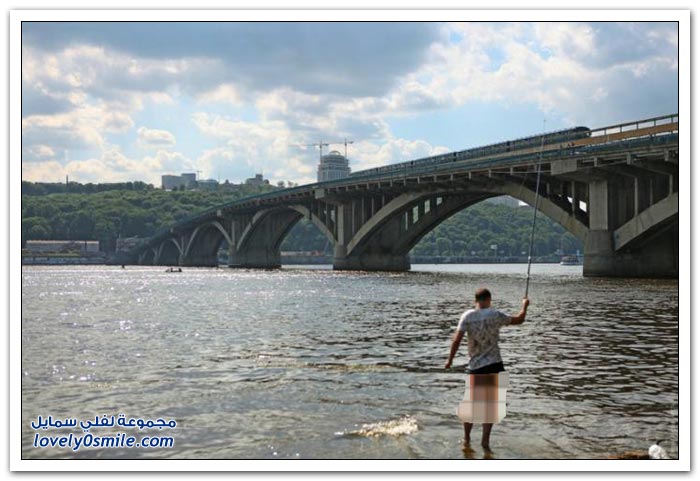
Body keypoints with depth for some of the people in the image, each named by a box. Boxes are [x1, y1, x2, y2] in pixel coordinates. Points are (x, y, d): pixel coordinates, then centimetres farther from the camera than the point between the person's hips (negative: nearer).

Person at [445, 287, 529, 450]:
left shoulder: (467, 316, -4)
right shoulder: (495, 315, -5)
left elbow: (457, 340, -10)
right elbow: (518, 320, 8)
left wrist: (450, 360, 0)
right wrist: (525, 305, 26)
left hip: (475, 367, 2)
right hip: (494, 365, -2)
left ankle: (466, 439, 22)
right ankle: (485, 439, -3)